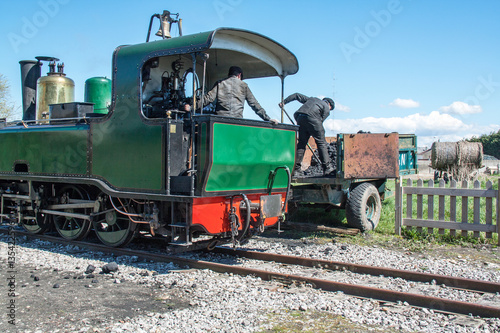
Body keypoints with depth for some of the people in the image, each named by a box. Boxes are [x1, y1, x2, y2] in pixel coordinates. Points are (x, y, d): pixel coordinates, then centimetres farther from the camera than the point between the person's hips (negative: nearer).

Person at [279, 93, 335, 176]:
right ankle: (327, 167, -3)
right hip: (312, 117, -5)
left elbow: (297, 95, 33)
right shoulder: (326, 108, 20)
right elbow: (320, 120, 9)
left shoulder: (312, 99, 36)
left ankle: (296, 169, 5)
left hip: (300, 117, 5)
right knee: (321, 142, 1)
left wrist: (284, 101, 34)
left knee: (301, 143, 9)